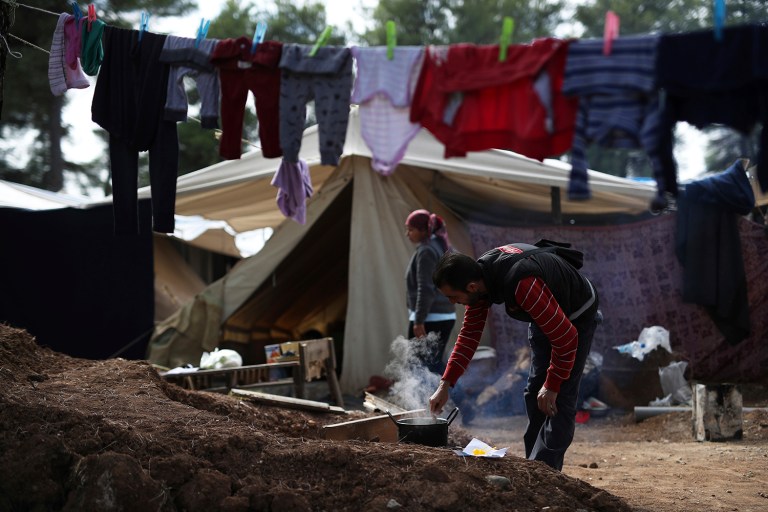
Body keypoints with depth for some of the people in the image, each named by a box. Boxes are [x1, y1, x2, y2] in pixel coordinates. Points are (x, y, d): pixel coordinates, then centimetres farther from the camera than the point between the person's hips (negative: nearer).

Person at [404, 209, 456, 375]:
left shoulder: (426, 251, -14)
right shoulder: (441, 247, 15)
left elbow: (425, 289, -20)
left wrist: (419, 321, -21)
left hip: (429, 319, -10)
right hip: (446, 316, 10)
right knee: (434, 363, 15)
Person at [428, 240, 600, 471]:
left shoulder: (522, 285, -43)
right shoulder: (478, 276, -16)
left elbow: (566, 337, -36)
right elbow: (470, 334, -3)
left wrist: (552, 386, -23)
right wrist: (445, 385, -9)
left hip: (575, 317, -9)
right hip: (545, 318, 9)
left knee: (560, 399, -15)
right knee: (534, 393, 12)